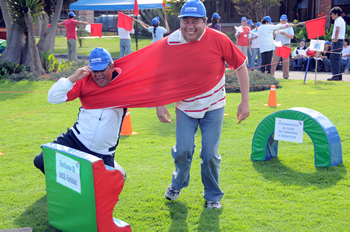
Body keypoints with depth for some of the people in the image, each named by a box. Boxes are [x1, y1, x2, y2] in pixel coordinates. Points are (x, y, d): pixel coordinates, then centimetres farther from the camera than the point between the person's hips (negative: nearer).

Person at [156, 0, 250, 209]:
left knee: (210, 154, 1)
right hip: (185, 107, 1)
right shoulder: (171, 43, -11)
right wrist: (160, 104, -2)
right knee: (183, 150, -2)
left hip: (213, 107, -1)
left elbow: (240, 65, -8)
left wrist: (245, 101, -8)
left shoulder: (218, 40, -17)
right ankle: (178, 184, 30)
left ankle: (213, 195, 24)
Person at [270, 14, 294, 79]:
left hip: (286, 46, -1)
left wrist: (285, 34, -19)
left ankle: (285, 75, 8)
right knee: (274, 60, -5)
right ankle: (271, 74, -4)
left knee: (286, 61, 1)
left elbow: (292, 37, -4)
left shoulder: (289, 27, 5)